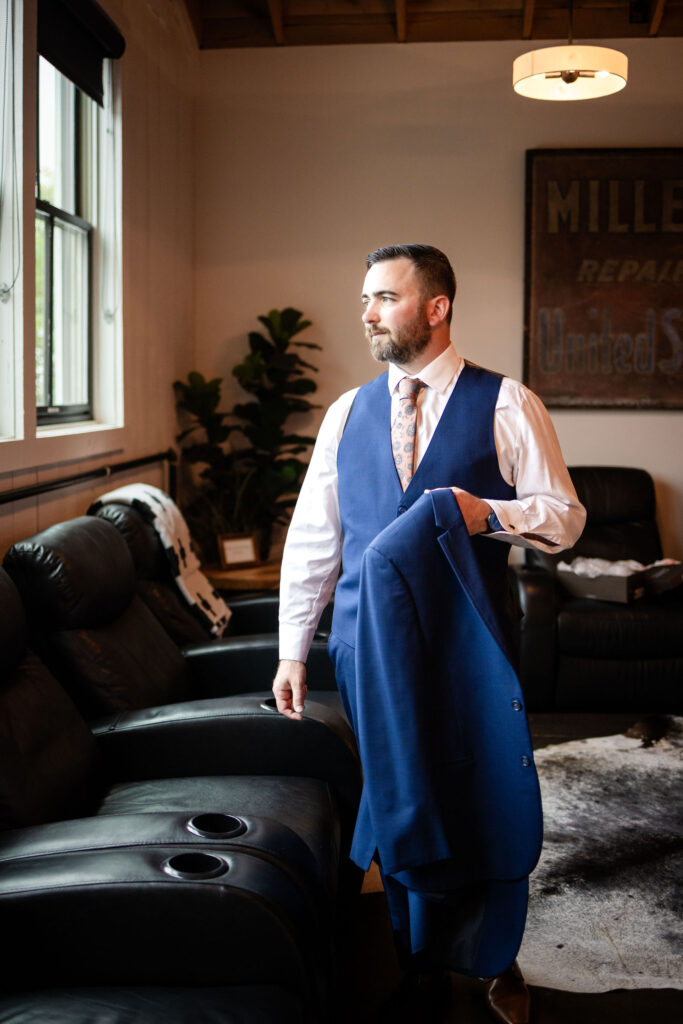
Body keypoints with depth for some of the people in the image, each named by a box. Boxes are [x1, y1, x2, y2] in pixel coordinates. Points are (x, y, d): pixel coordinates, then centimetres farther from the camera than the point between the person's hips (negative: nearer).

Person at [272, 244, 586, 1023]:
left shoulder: (506, 405, -2)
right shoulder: (347, 412, 8)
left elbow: (565, 516, -1)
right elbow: (312, 536, 9)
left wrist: (489, 513, -21)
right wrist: (292, 650, 7)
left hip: (468, 643, -2)